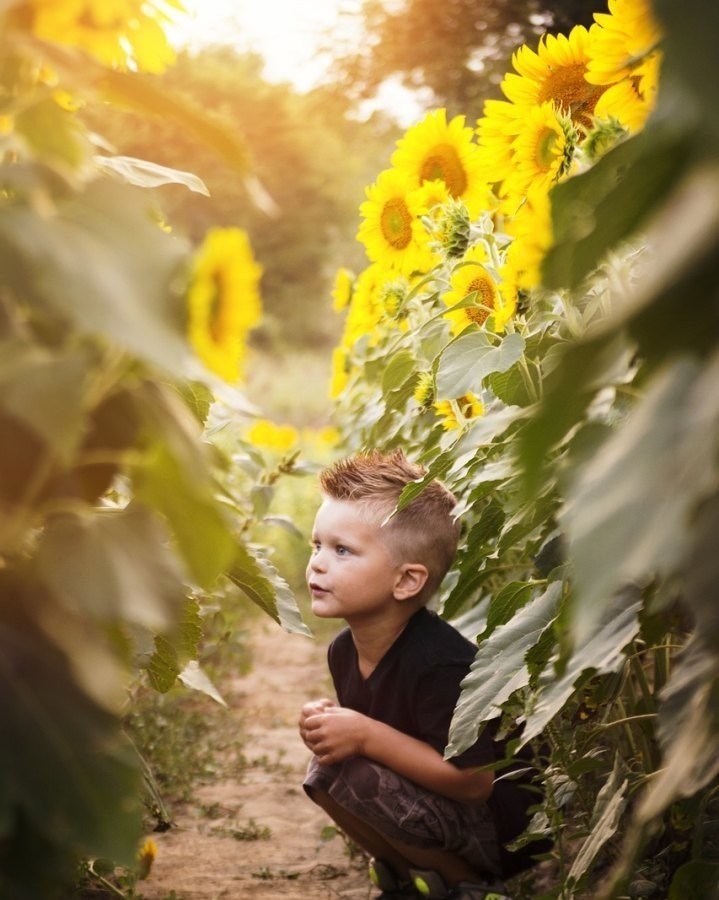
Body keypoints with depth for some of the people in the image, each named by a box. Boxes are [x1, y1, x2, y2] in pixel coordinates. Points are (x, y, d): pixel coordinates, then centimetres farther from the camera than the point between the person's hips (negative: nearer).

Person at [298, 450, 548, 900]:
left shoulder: (440, 663, -27)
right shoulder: (345, 649, 0)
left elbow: (472, 778, -28)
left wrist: (367, 736, -27)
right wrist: (330, 722, -9)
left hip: (507, 830, -9)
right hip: (448, 812, 9)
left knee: (340, 773, -22)